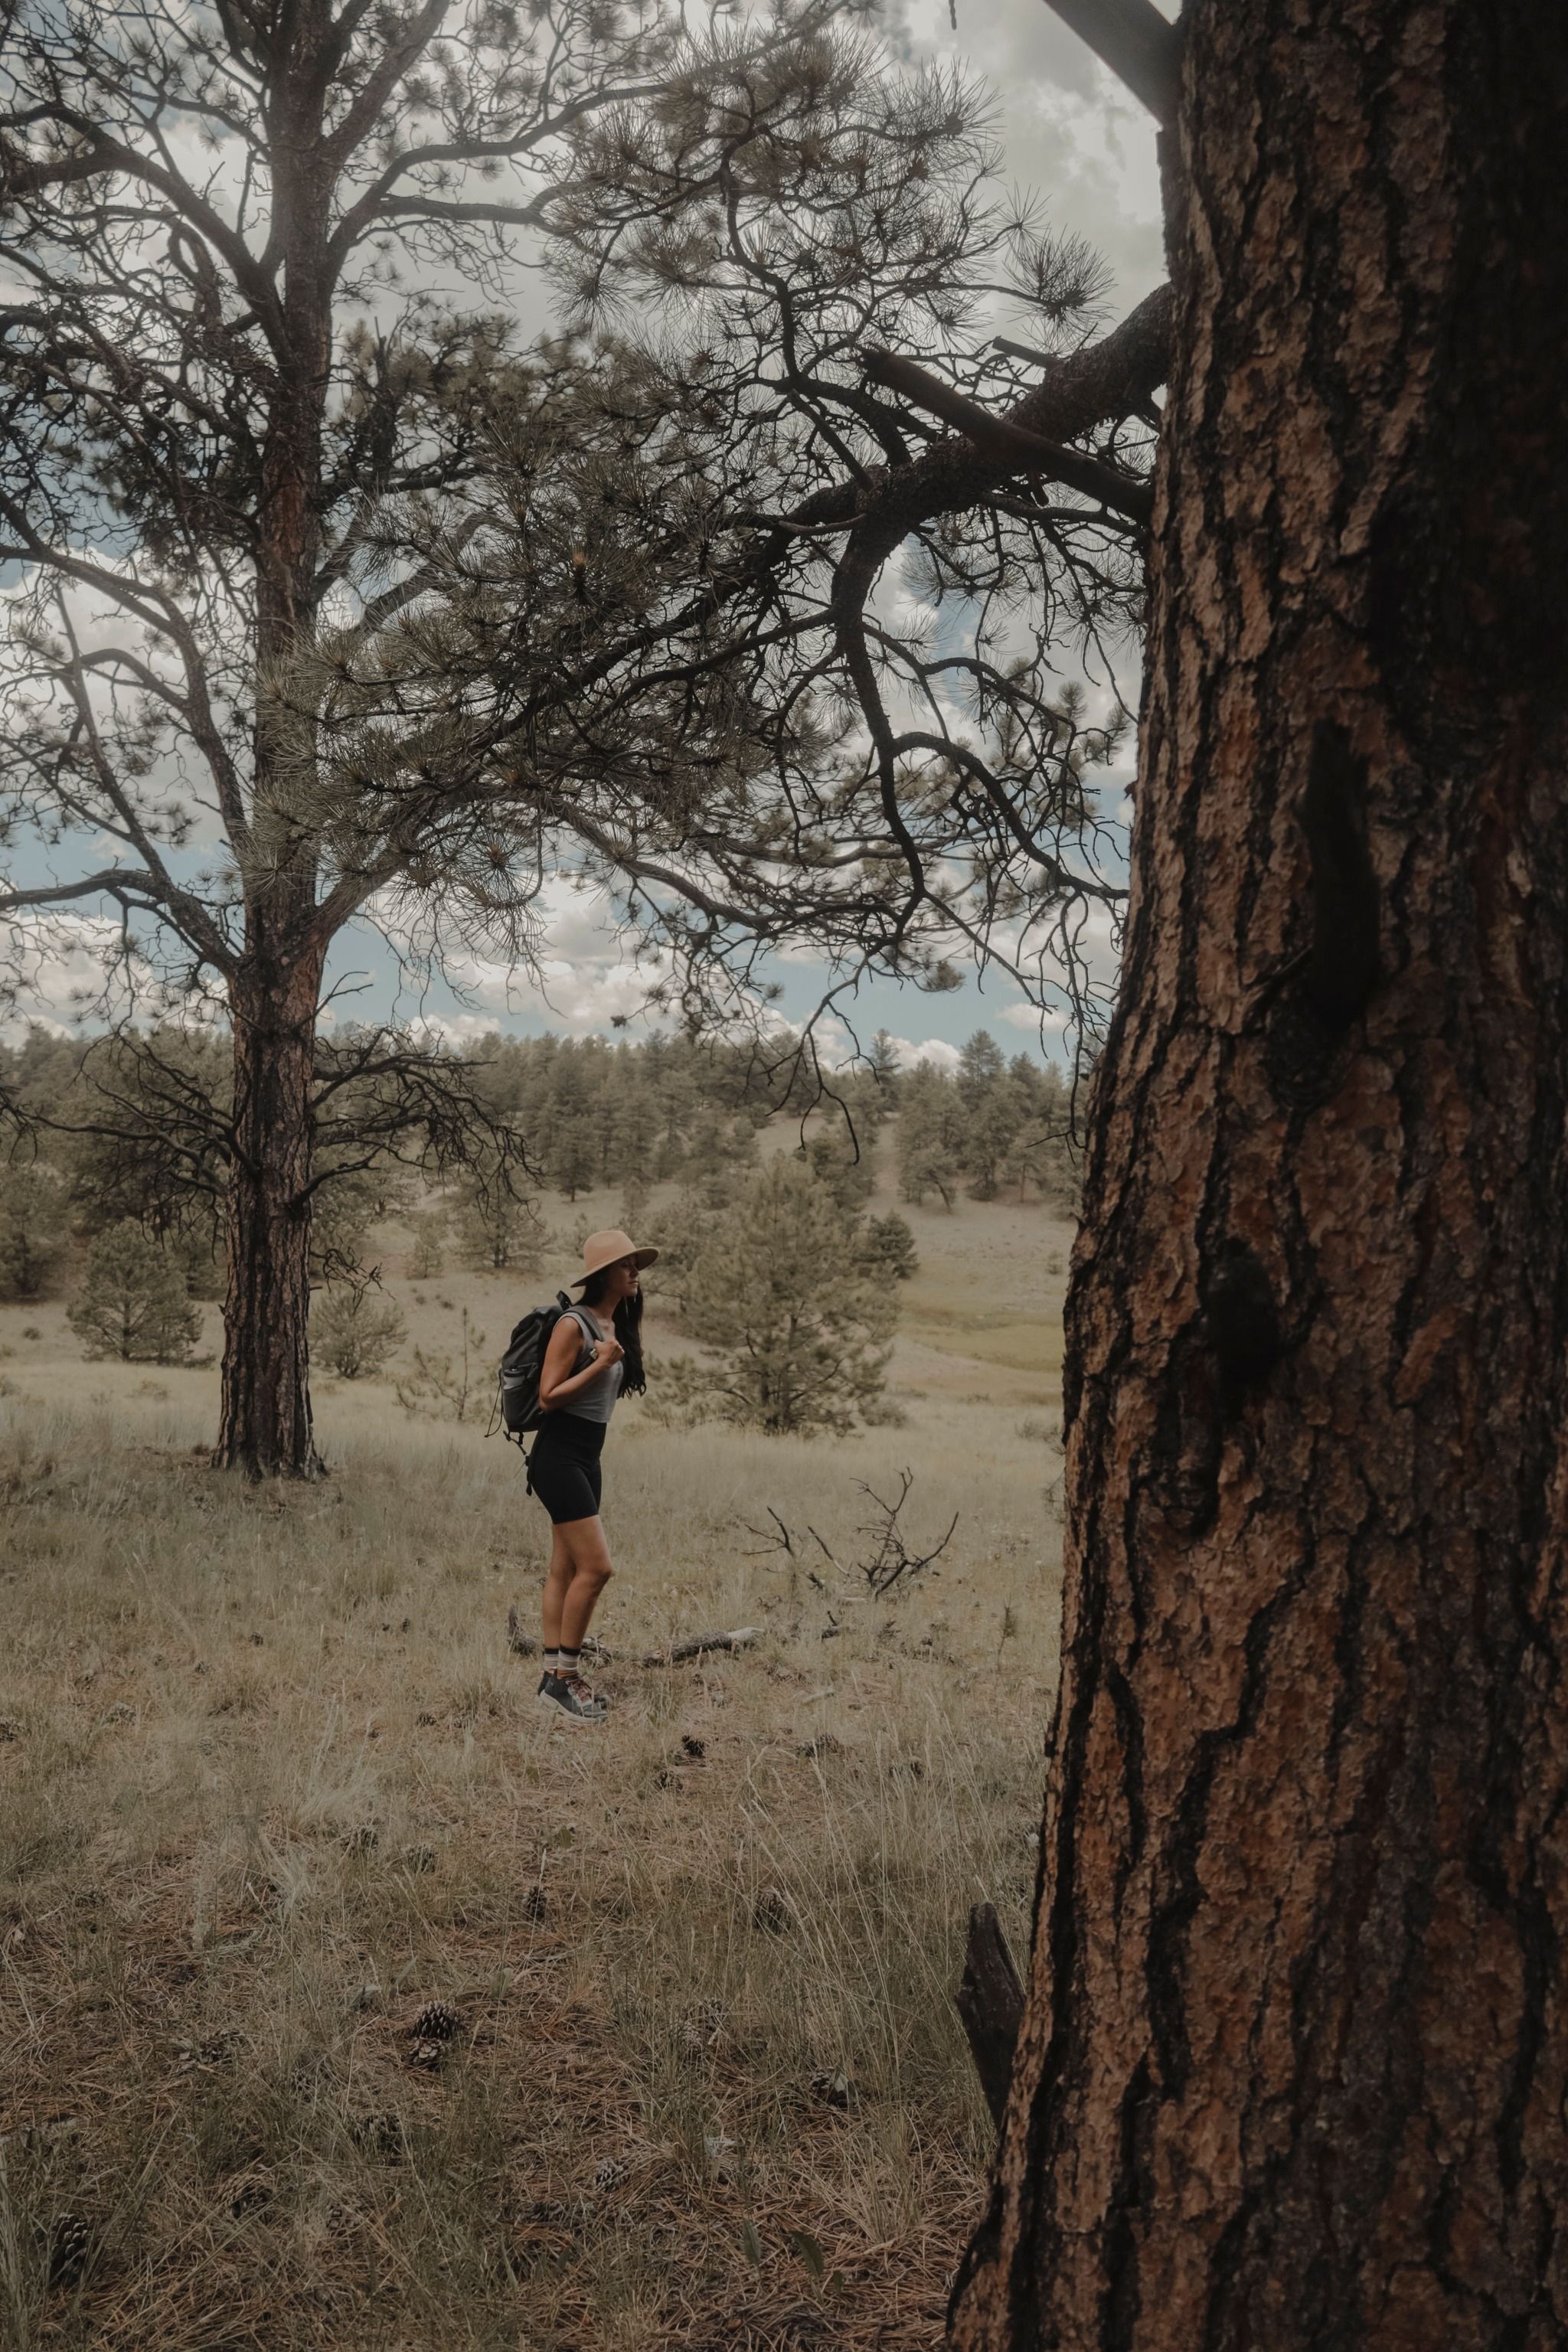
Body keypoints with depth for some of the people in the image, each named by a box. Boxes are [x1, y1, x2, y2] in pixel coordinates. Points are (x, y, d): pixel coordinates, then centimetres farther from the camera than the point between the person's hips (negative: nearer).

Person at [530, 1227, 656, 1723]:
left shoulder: (616, 1326, 11)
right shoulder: (573, 1324, -14)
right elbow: (548, 1396, -18)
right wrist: (600, 1364, -20)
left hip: (587, 1458, 9)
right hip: (558, 1457, -9)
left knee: (565, 1570, 10)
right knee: (595, 1566, -11)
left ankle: (554, 1677, 14)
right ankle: (565, 1677, -2)